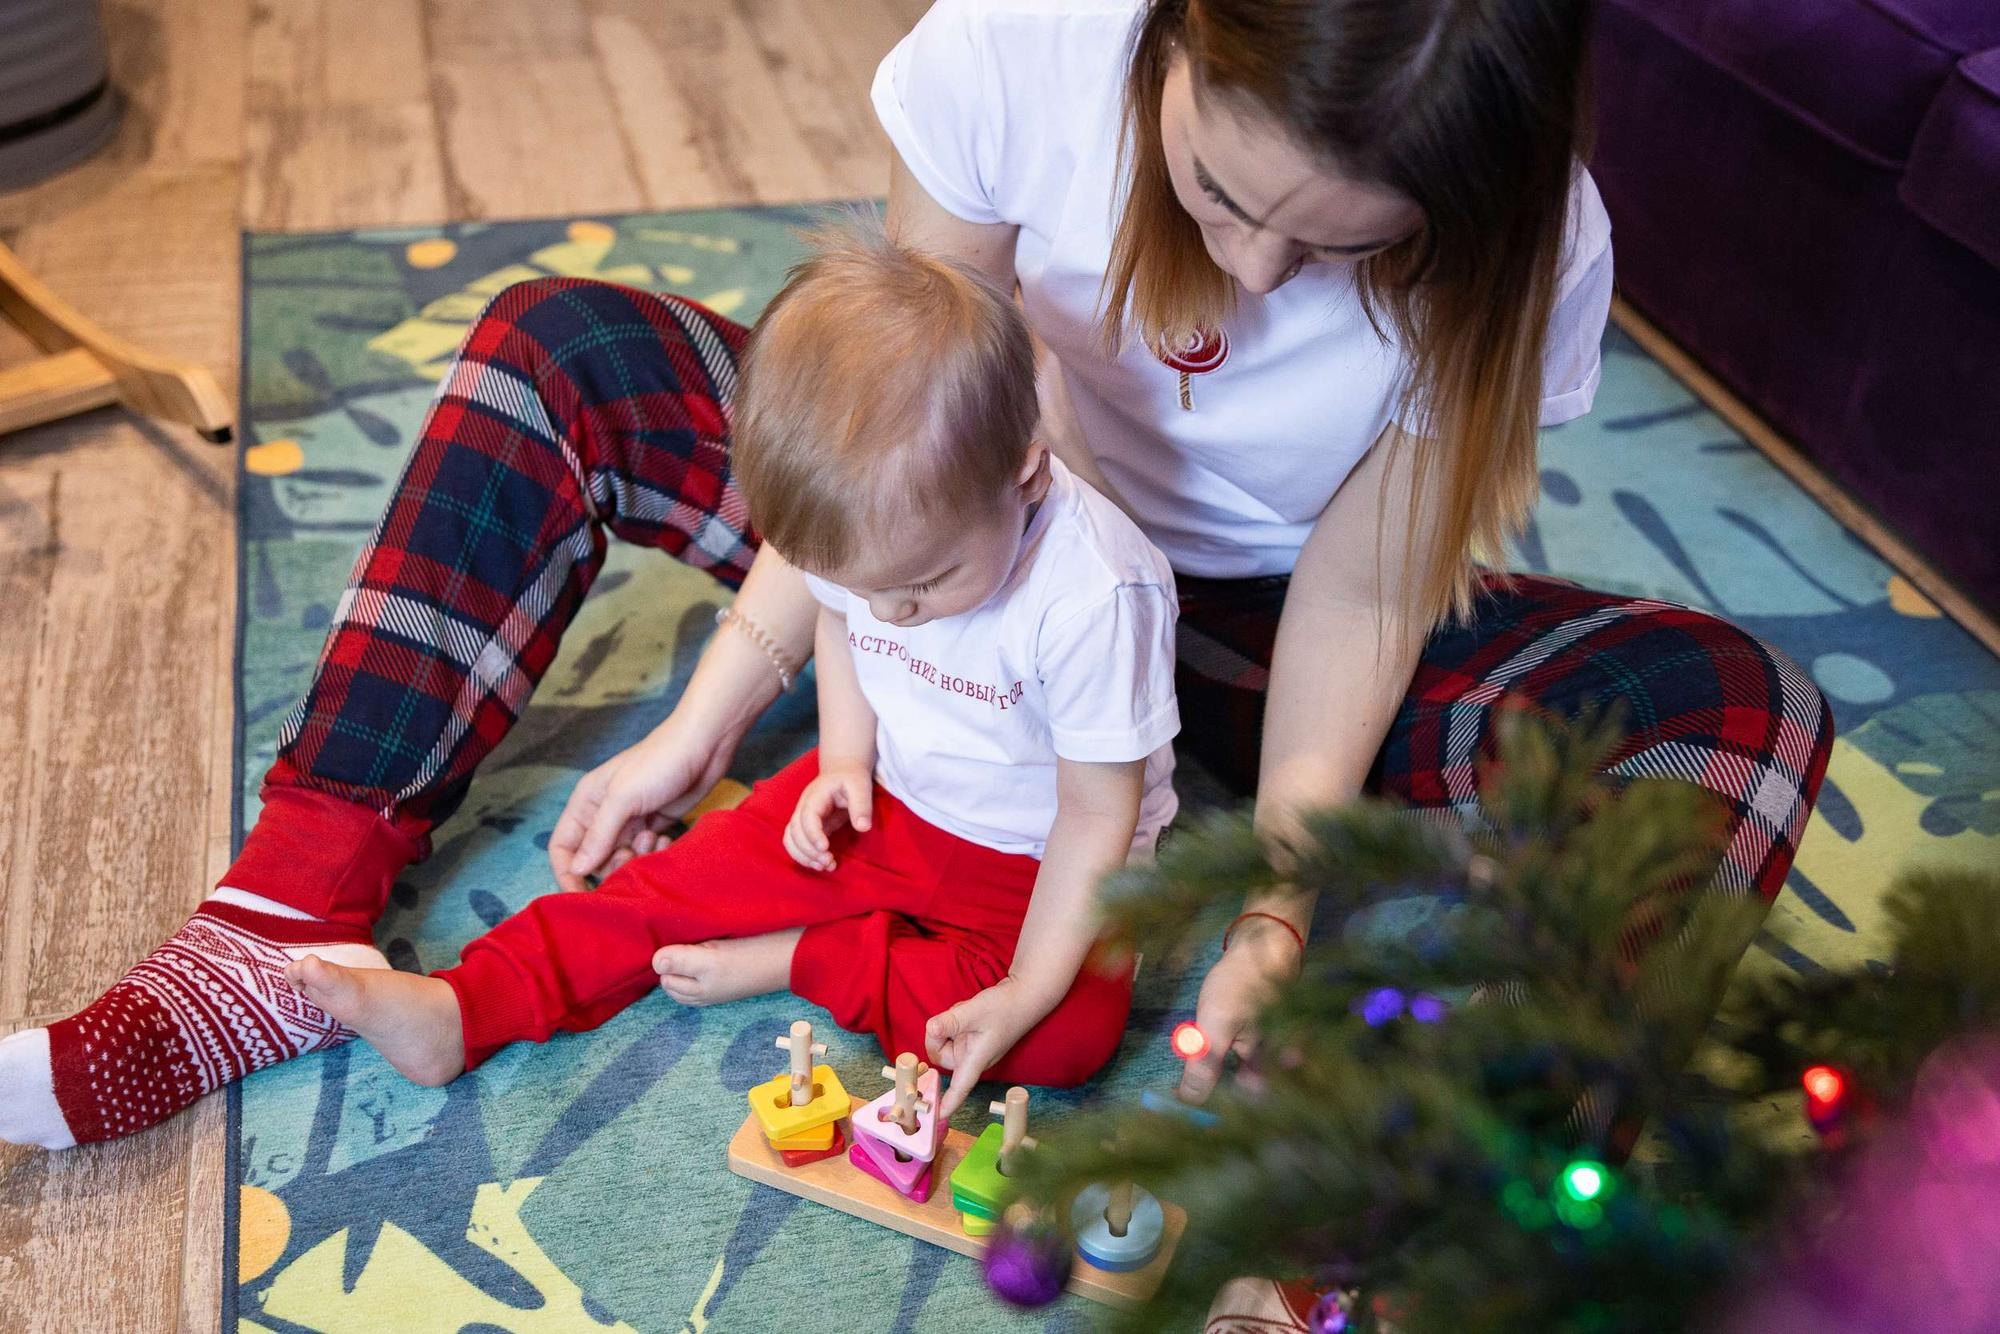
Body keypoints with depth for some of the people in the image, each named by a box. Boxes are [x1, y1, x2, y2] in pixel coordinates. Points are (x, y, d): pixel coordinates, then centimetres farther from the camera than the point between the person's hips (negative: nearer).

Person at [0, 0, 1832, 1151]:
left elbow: (1362, 596, -18)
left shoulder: (1521, 257, -26)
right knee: (561, 351, -14)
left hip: (1245, 634, -1)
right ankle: (286, 937, -14)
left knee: (1741, 713, -25)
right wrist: (707, 722, -17)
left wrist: (1280, 909, -31)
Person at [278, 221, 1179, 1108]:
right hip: (882, 803, 4)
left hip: (1037, 862, -4)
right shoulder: (870, 519, -17)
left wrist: (1025, 993, -28)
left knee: (1073, 1030, -28)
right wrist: (846, 760, -6)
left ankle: (789, 957, -17)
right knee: (684, 880, -8)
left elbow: (1099, 814, -24)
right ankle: (463, 1010, -2)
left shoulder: (1097, 597, -34)